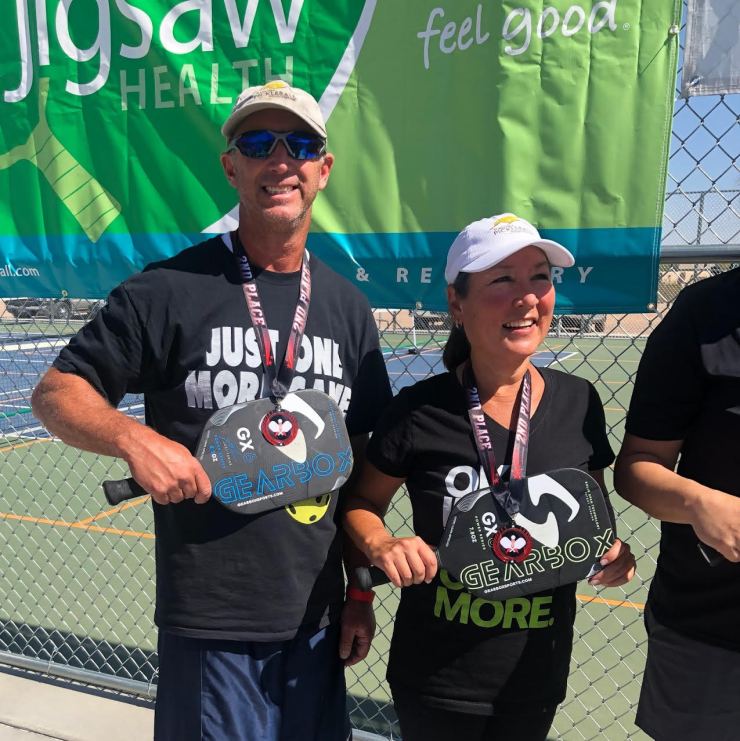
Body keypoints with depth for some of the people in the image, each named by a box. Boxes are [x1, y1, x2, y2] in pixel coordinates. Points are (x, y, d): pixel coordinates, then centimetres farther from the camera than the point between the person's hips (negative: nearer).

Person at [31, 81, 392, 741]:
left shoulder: (349, 307, 4)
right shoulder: (169, 289, -8)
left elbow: (362, 463, 8)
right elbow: (55, 392, -3)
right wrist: (134, 439, -23)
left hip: (317, 618, 4)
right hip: (208, 622, -4)